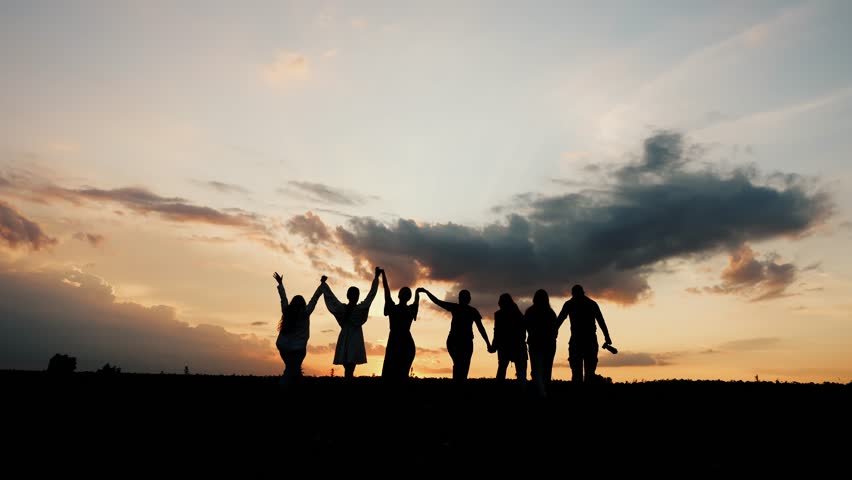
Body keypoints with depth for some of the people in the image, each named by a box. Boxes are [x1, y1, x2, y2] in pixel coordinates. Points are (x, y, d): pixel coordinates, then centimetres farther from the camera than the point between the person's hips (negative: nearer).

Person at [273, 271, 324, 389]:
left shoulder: (286, 311, -1)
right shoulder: (305, 313, -10)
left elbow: (283, 297, 11)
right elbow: (314, 298, -7)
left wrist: (280, 283, 23)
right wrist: (322, 284, -2)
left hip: (283, 346, 5)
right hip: (297, 349, -5)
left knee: (290, 370, 19)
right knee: (292, 372, -2)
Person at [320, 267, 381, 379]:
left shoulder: (342, 308, -2)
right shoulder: (360, 308, -12)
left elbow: (330, 296, 9)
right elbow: (371, 294, -11)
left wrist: (323, 284, 22)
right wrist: (376, 277, -7)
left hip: (344, 341, 4)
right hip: (355, 342, -4)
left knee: (347, 369, 12)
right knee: (350, 370, -5)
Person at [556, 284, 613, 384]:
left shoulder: (569, 304, 9)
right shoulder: (592, 303, 13)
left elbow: (559, 320, 4)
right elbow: (601, 322, 7)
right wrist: (607, 338, 3)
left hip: (576, 340, -2)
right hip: (591, 340, 2)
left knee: (576, 371, 0)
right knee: (590, 371, 5)